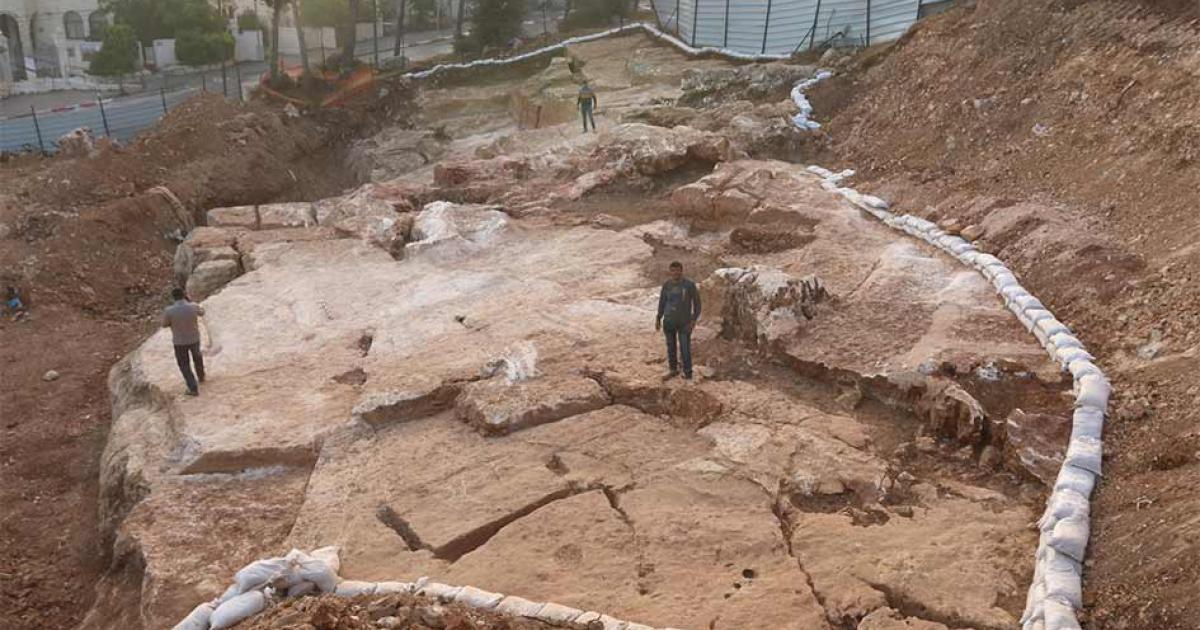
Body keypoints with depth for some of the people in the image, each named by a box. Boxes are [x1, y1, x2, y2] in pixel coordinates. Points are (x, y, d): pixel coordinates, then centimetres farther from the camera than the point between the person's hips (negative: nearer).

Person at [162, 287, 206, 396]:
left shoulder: (169, 310, -26)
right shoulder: (194, 306, -21)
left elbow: (164, 324, -6)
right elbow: (202, 313, 5)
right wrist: (189, 300, 10)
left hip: (179, 342, -2)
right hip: (194, 339, 2)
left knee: (184, 365, 17)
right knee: (197, 356, 32)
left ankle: (194, 389, 17)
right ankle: (201, 376, 52)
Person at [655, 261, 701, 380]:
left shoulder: (690, 285, -9)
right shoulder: (666, 285, 1)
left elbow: (697, 302, -3)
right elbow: (662, 302, 11)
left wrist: (694, 320, -9)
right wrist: (658, 319, 9)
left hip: (684, 322, -3)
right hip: (669, 321, 4)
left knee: (685, 348, -3)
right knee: (670, 346, 12)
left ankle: (687, 372, 10)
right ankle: (673, 369, 27)